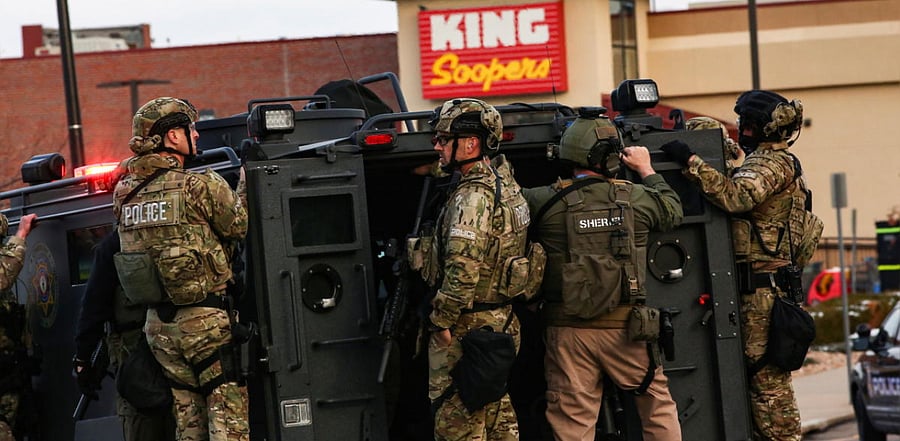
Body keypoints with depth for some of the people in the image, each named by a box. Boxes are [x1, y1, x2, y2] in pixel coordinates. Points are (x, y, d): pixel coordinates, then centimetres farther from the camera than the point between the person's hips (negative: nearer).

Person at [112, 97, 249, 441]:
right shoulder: (201, 186, -13)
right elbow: (240, 228, -6)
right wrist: (247, 180, 5)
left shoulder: (125, 194, 6)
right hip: (206, 321, -6)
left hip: (159, 326, 6)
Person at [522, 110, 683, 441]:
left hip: (568, 330, 0)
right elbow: (672, 211, 17)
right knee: (657, 402, 16)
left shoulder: (545, 202, -8)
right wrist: (646, 170, 29)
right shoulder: (635, 198, -3)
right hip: (623, 327, 0)